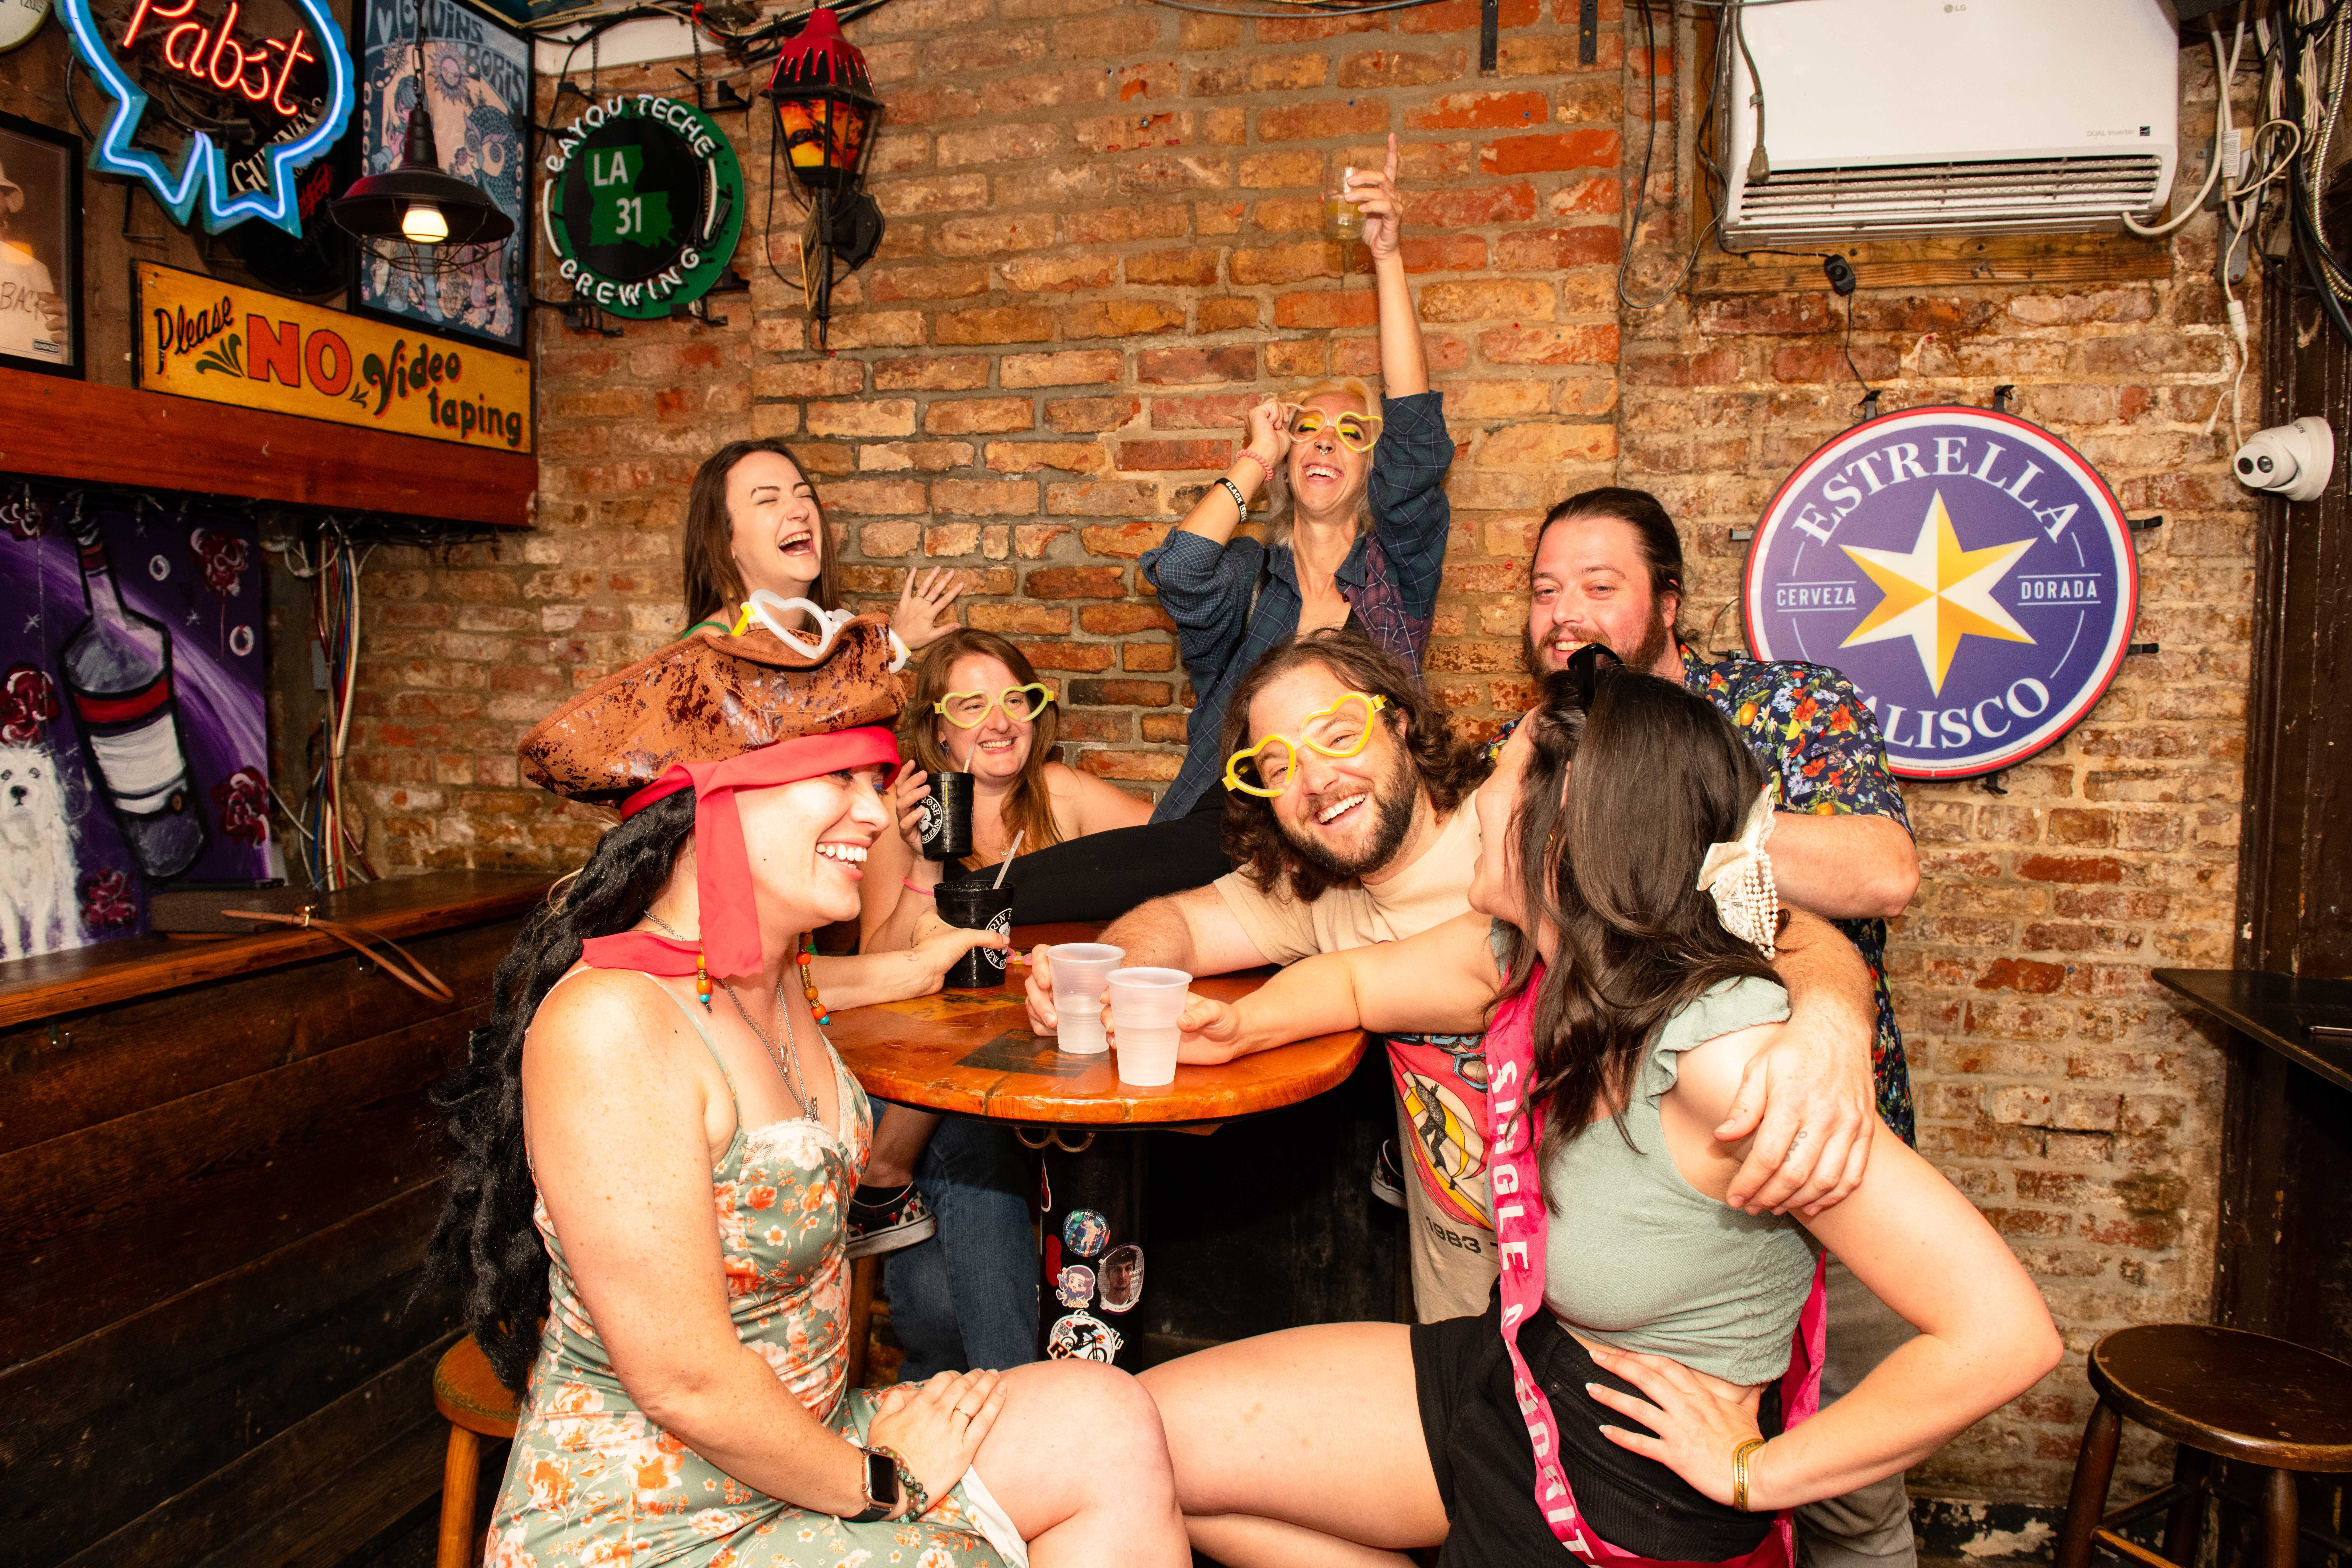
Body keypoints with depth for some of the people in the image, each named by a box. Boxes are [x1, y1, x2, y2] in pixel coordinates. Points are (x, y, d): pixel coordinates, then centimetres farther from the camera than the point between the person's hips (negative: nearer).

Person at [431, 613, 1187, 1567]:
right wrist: (876, 1481, -10)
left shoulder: (775, 982, 0)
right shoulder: (612, 1027, -26)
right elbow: (684, 1382, -24)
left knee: (1111, 1426, -4)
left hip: (796, 1440, 8)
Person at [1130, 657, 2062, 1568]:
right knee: (1153, 1434, 2)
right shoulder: (1522, 959, -9)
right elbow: (1356, 980, 12)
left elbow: (2005, 1331, -31)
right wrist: (1242, 1025, -5)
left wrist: (1755, 1472, -20)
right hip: (1509, 1378, 6)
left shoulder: (1720, 1045, -32)